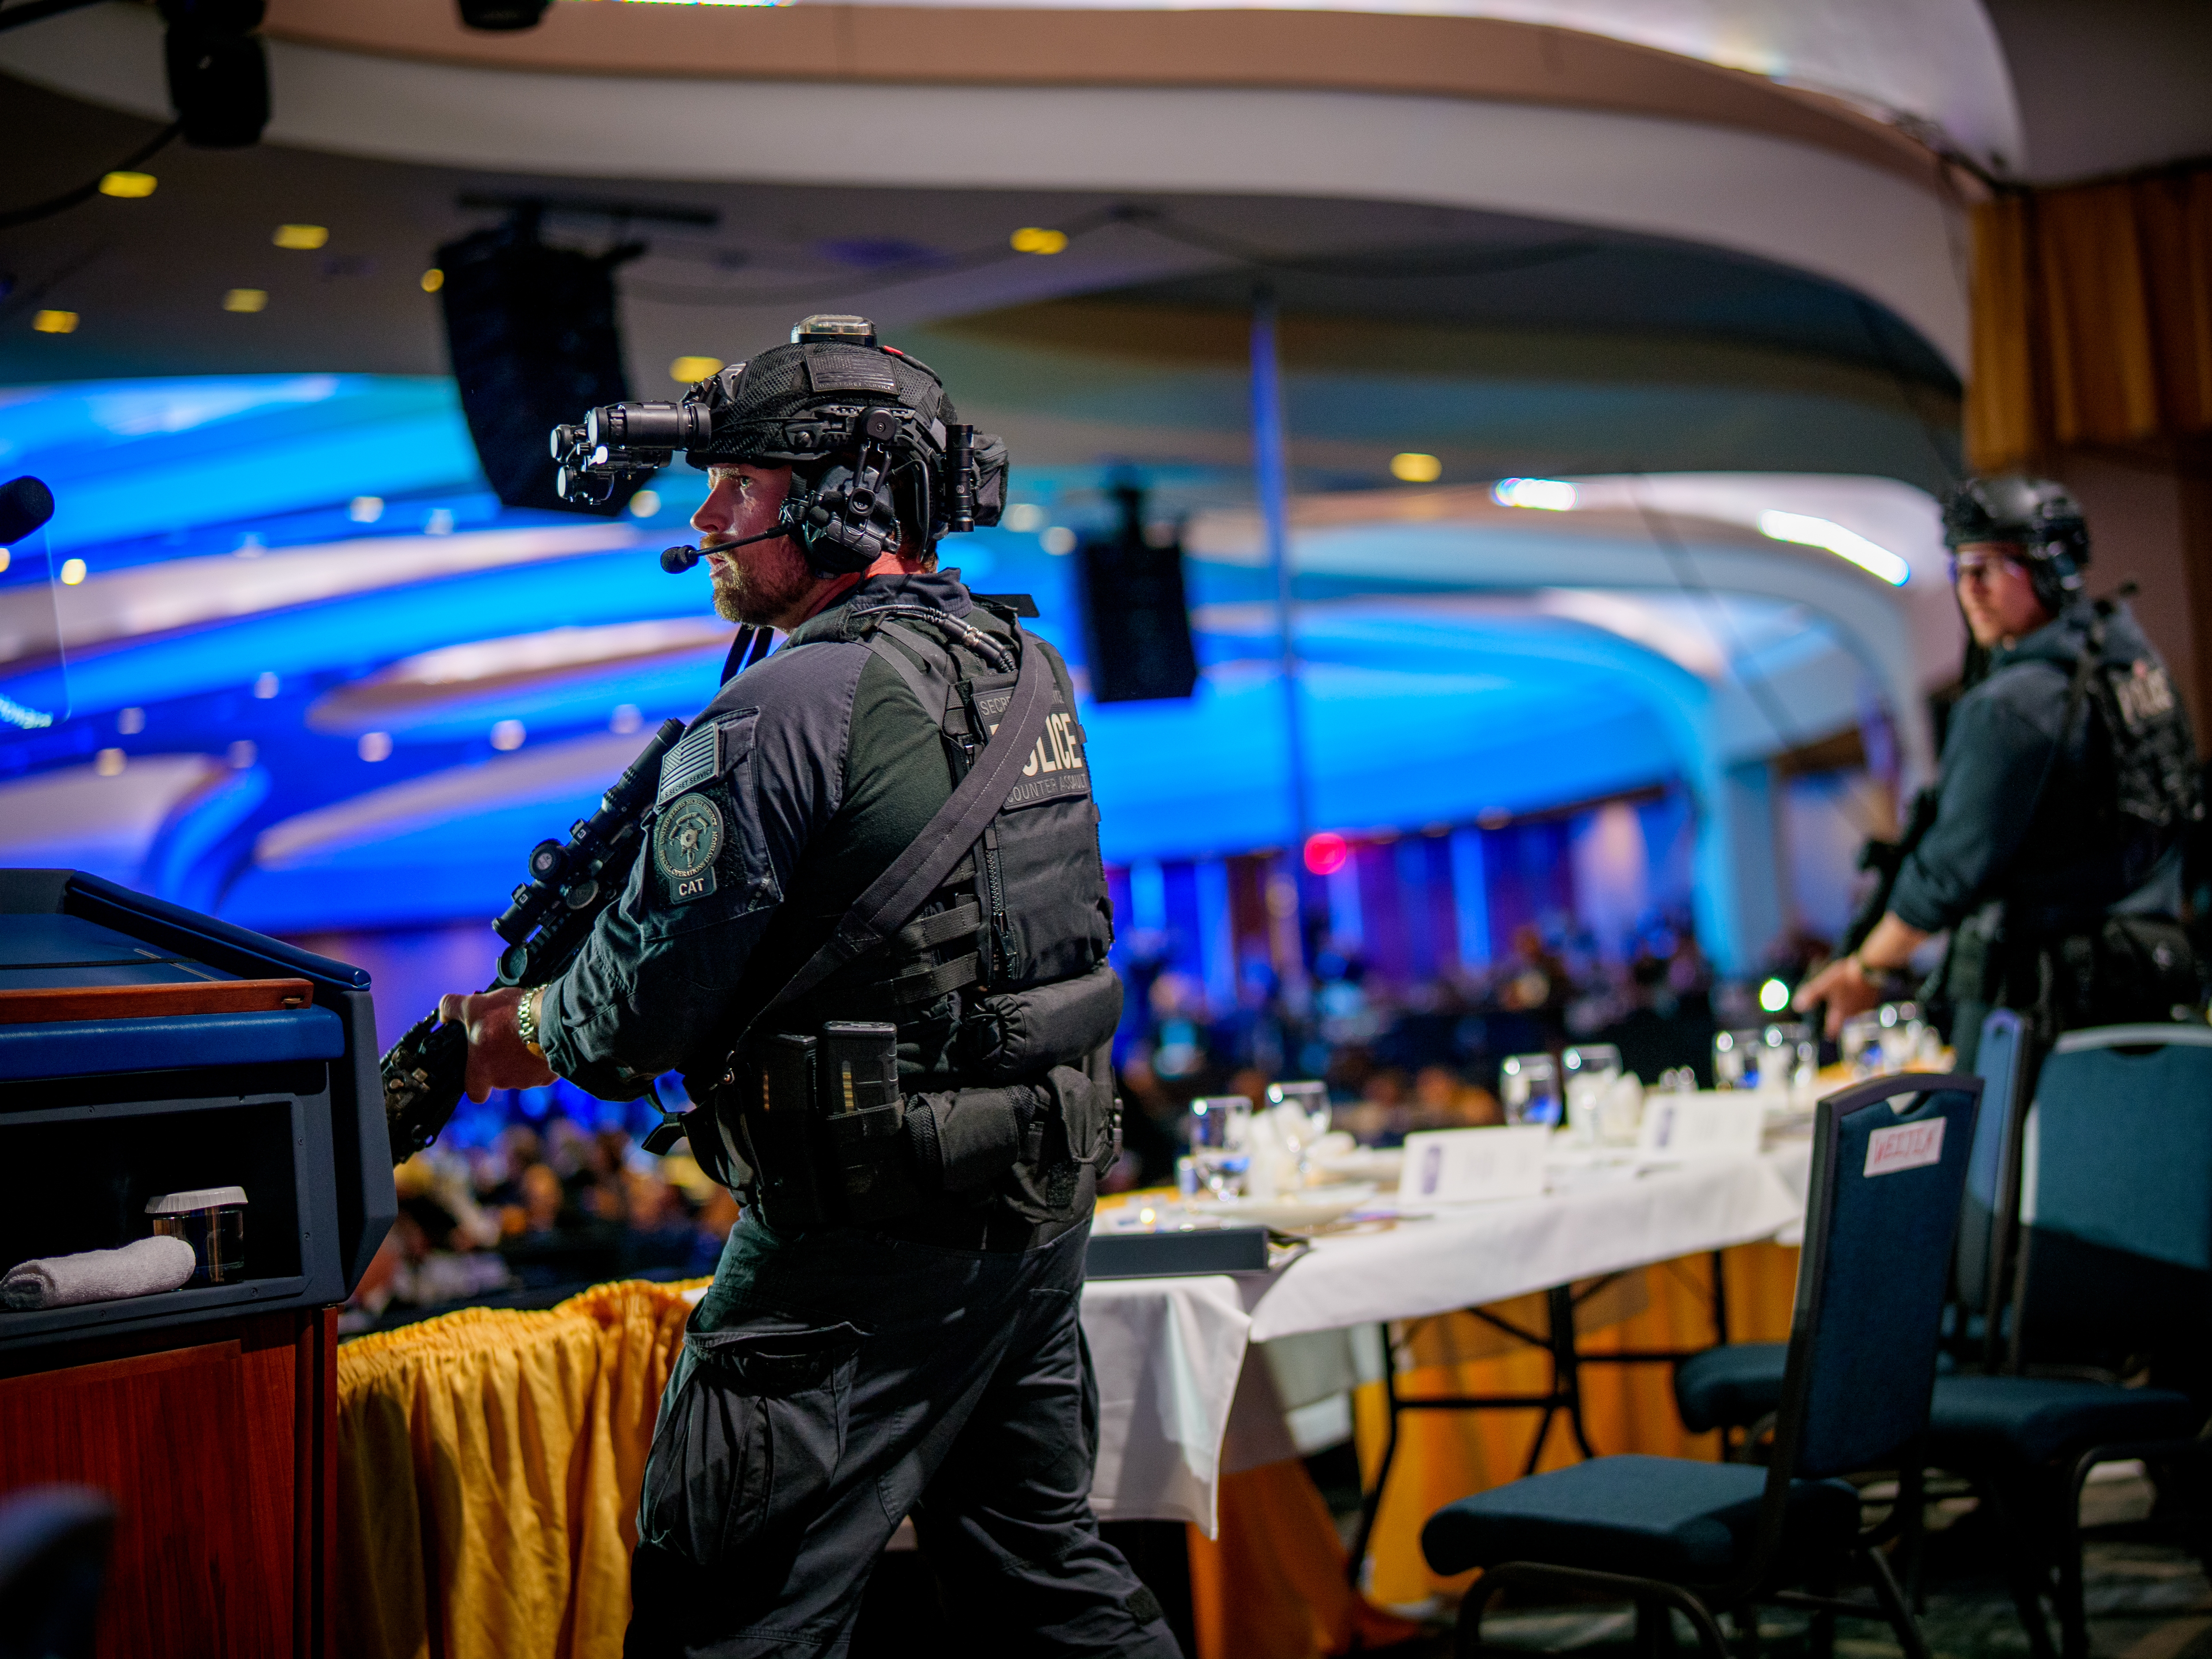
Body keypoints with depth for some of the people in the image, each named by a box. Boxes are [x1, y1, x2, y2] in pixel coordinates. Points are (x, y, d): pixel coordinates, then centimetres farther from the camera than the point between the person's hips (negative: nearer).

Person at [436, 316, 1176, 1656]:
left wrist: (528, 1032, 6)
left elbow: (651, 1003, -16)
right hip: (1046, 1206, 9)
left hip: (875, 1242, -9)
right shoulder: (1030, 674, 8)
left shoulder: (787, 714, -18)